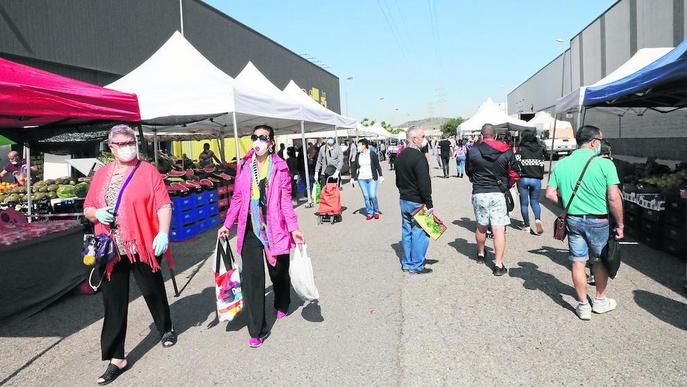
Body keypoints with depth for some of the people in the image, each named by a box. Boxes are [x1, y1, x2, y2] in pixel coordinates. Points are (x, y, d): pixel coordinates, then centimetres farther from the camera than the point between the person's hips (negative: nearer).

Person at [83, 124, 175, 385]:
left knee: (153, 291, 14)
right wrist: (96, 213, -8)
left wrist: (163, 233, -20)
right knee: (113, 302, 6)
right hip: (111, 250, 3)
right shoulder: (101, 174, 9)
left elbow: (163, 205, -8)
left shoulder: (148, 171, -3)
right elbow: (87, 208, 14)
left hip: (143, 246, -3)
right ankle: (116, 358, 16)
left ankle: (166, 329, 41)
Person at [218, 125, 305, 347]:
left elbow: (285, 200, -3)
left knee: (278, 271, 15)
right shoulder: (244, 166, 4)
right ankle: (257, 330, 6)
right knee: (251, 277, -3)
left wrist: (293, 228, -11)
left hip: (274, 227, -1)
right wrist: (227, 224, 6)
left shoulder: (280, 167, -3)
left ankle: (281, 305, 47)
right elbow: (237, 198, 9)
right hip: (250, 228, 2)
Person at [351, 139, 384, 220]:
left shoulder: (372, 154, -3)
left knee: (372, 196, -7)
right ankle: (370, 212, 15)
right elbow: (354, 167, 9)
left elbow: (377, 165, 1)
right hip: (361, 179, 3)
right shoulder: (358, 155, 5)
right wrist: (352, 178, 6)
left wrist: (380, 176, -1)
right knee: (366, 196, 2)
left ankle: (376, 211, 14)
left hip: (372, 178, -3)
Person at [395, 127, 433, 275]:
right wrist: (429, 204, -17)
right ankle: (416, 266, 5)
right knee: (420, 233, 0)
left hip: (404, 200, 9)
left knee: (407, 231, 15)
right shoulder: (419, 156, -18)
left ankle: (406, 263, 23)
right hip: (417, 202, -9)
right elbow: (424, 183, -21)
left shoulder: (400, 156, 10)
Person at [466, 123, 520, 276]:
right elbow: (514, 172, 3)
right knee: (499, 229, -2)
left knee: (481, 226, 19)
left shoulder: (472, 151, -3)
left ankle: (481, 254, 39)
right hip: (498, 193, -1)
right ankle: (498, 265, -4)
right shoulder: (507, 151, -2)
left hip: (479, 193, 1)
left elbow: (468, 171, 10)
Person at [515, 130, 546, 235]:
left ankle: (527, 226, 11)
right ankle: (538, 219, -14)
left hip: (523, 179, -2)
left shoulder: (520, 149, -6)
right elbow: (542, 165, 8)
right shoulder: (540, 150, 4)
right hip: (536, 179, 2)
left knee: (524, 203, 8)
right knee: (535, 201, 14)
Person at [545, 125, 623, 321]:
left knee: (578, 262, 10)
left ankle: (583, 305, 19)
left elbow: (550, 194, -1)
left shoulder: (561, 164, -1)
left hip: (573, 220, 2)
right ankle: (600, 301, 34)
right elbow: (614, 198, -15)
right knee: (600, 261, 18)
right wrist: (620, 225, -5)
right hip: (598, 221, -2)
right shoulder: (605, 164, -13)